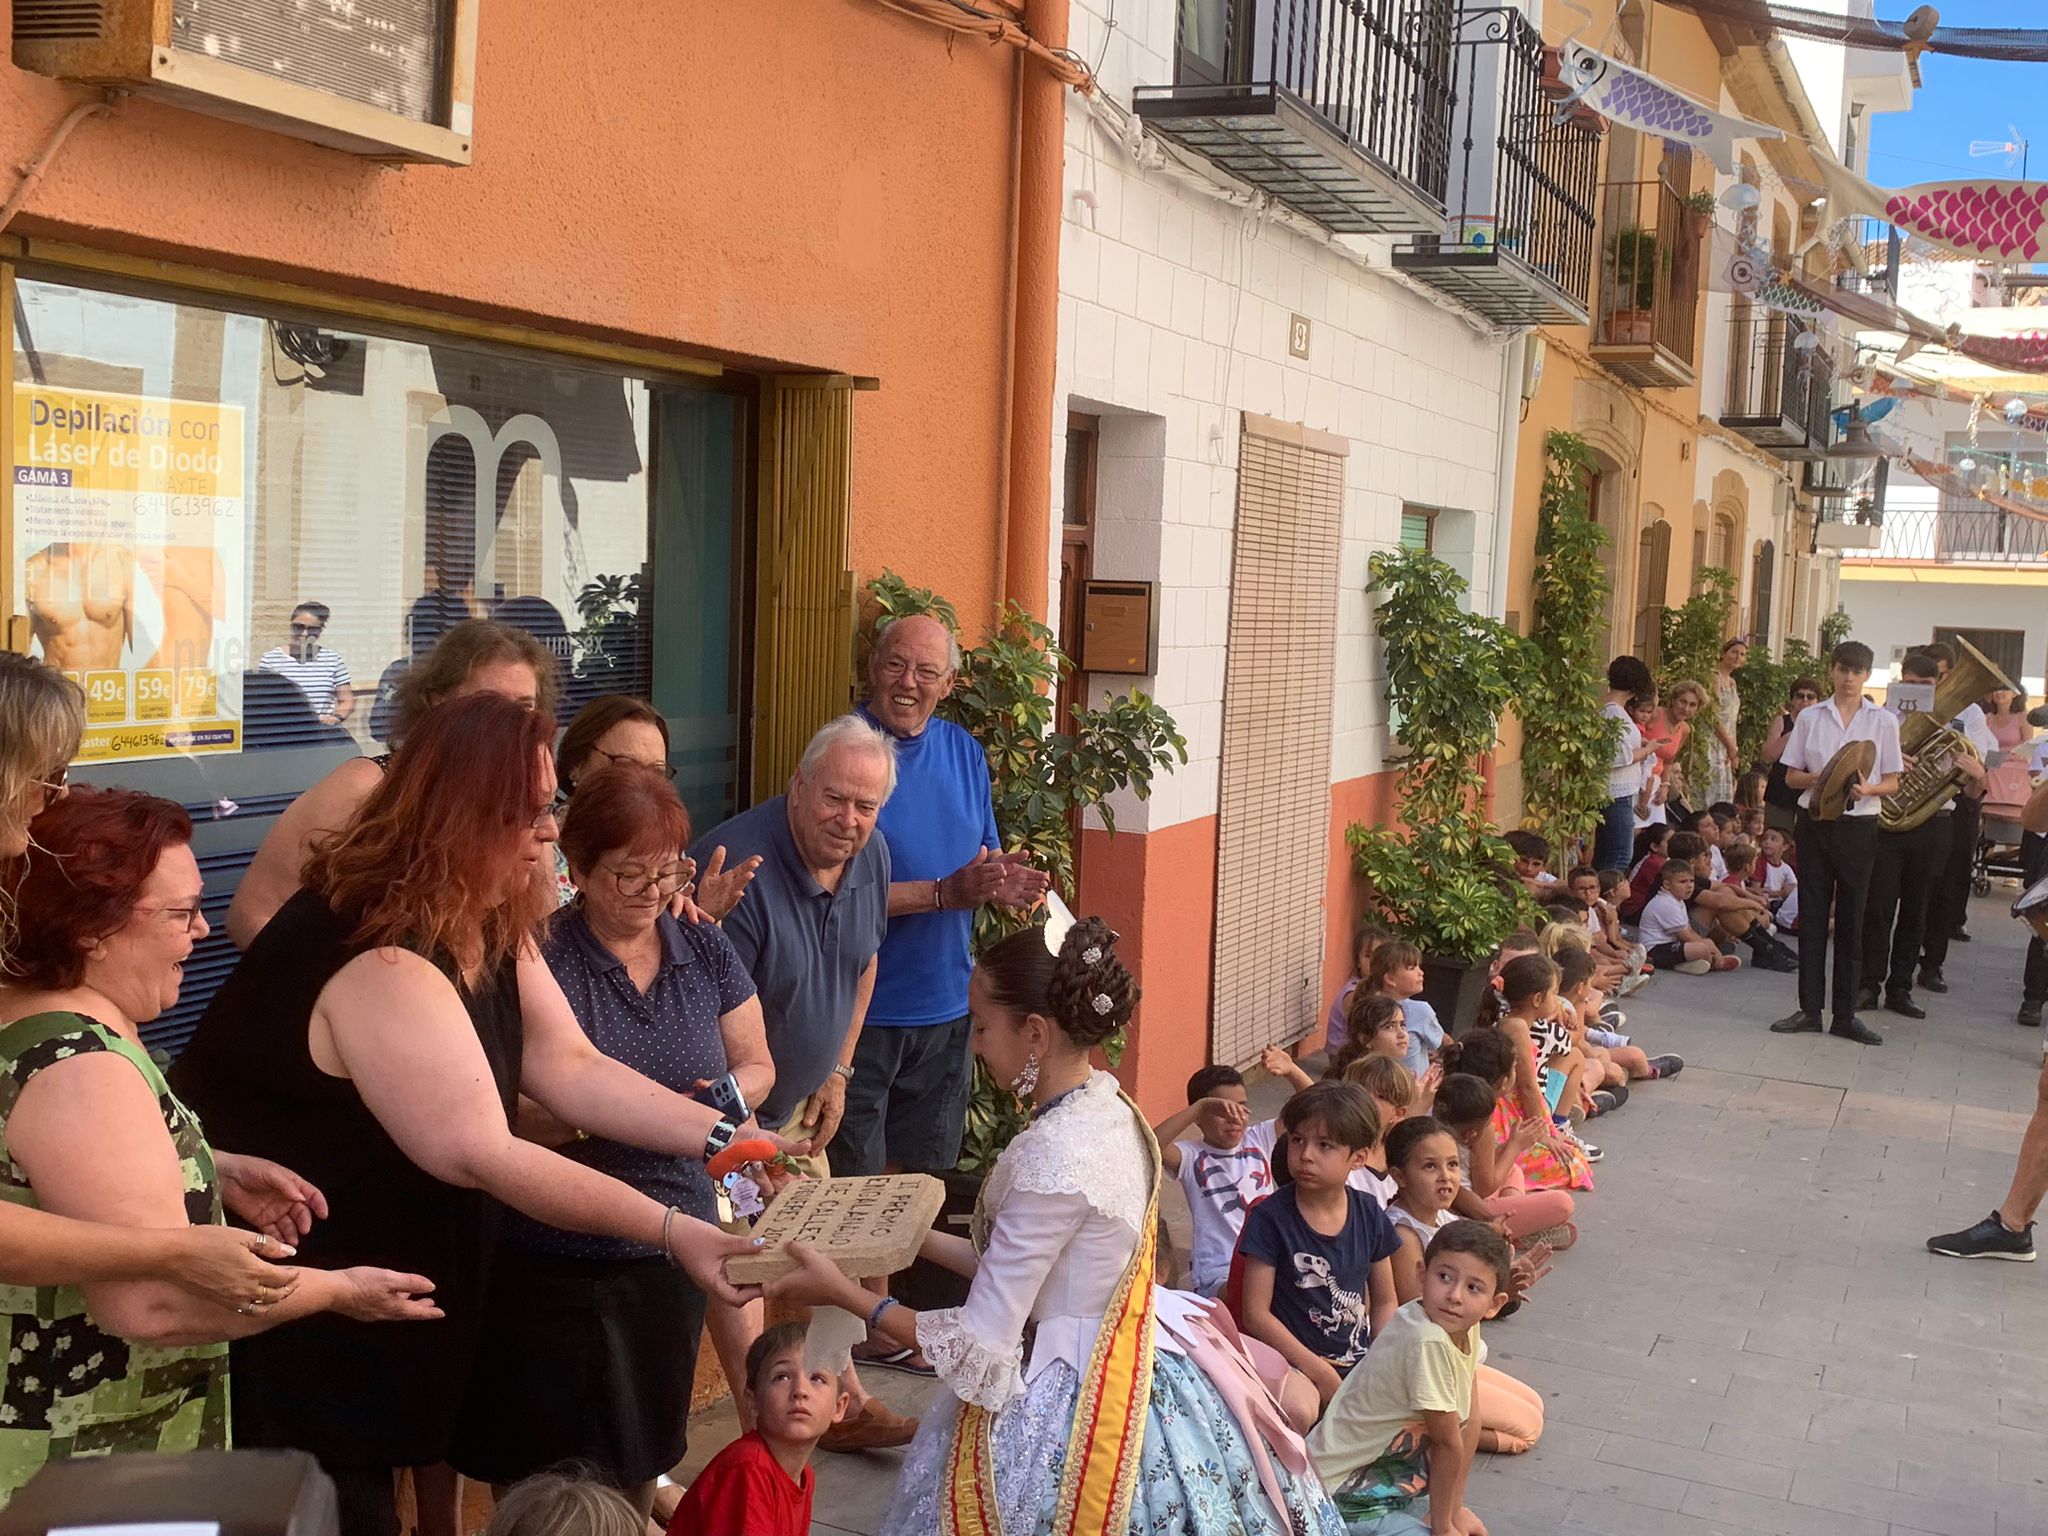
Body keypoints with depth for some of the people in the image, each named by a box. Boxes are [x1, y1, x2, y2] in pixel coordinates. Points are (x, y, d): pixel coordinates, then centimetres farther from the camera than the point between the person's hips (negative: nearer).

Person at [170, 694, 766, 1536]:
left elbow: (572, 1068, -2)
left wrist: (724, 1137, -13)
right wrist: (669, 1230, -32)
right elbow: (480, 1157, -33)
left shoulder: (491, 928, 1)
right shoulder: (380, 962, -31)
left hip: (384, 1277, 9)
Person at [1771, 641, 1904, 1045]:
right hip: (1815, 823, 1)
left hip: (1858, 826, -1)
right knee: (1812, 915, 3)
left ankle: (1845, 1014, 9)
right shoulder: (1810, 718, 5)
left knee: (1851, 919, 3)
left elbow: (1892, 782, 3)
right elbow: (1791, 776, 6)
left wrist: (1866, 789, -17)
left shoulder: (1884, 721, 3)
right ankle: (1809, 1010, 9)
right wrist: (1816, 779, -14)